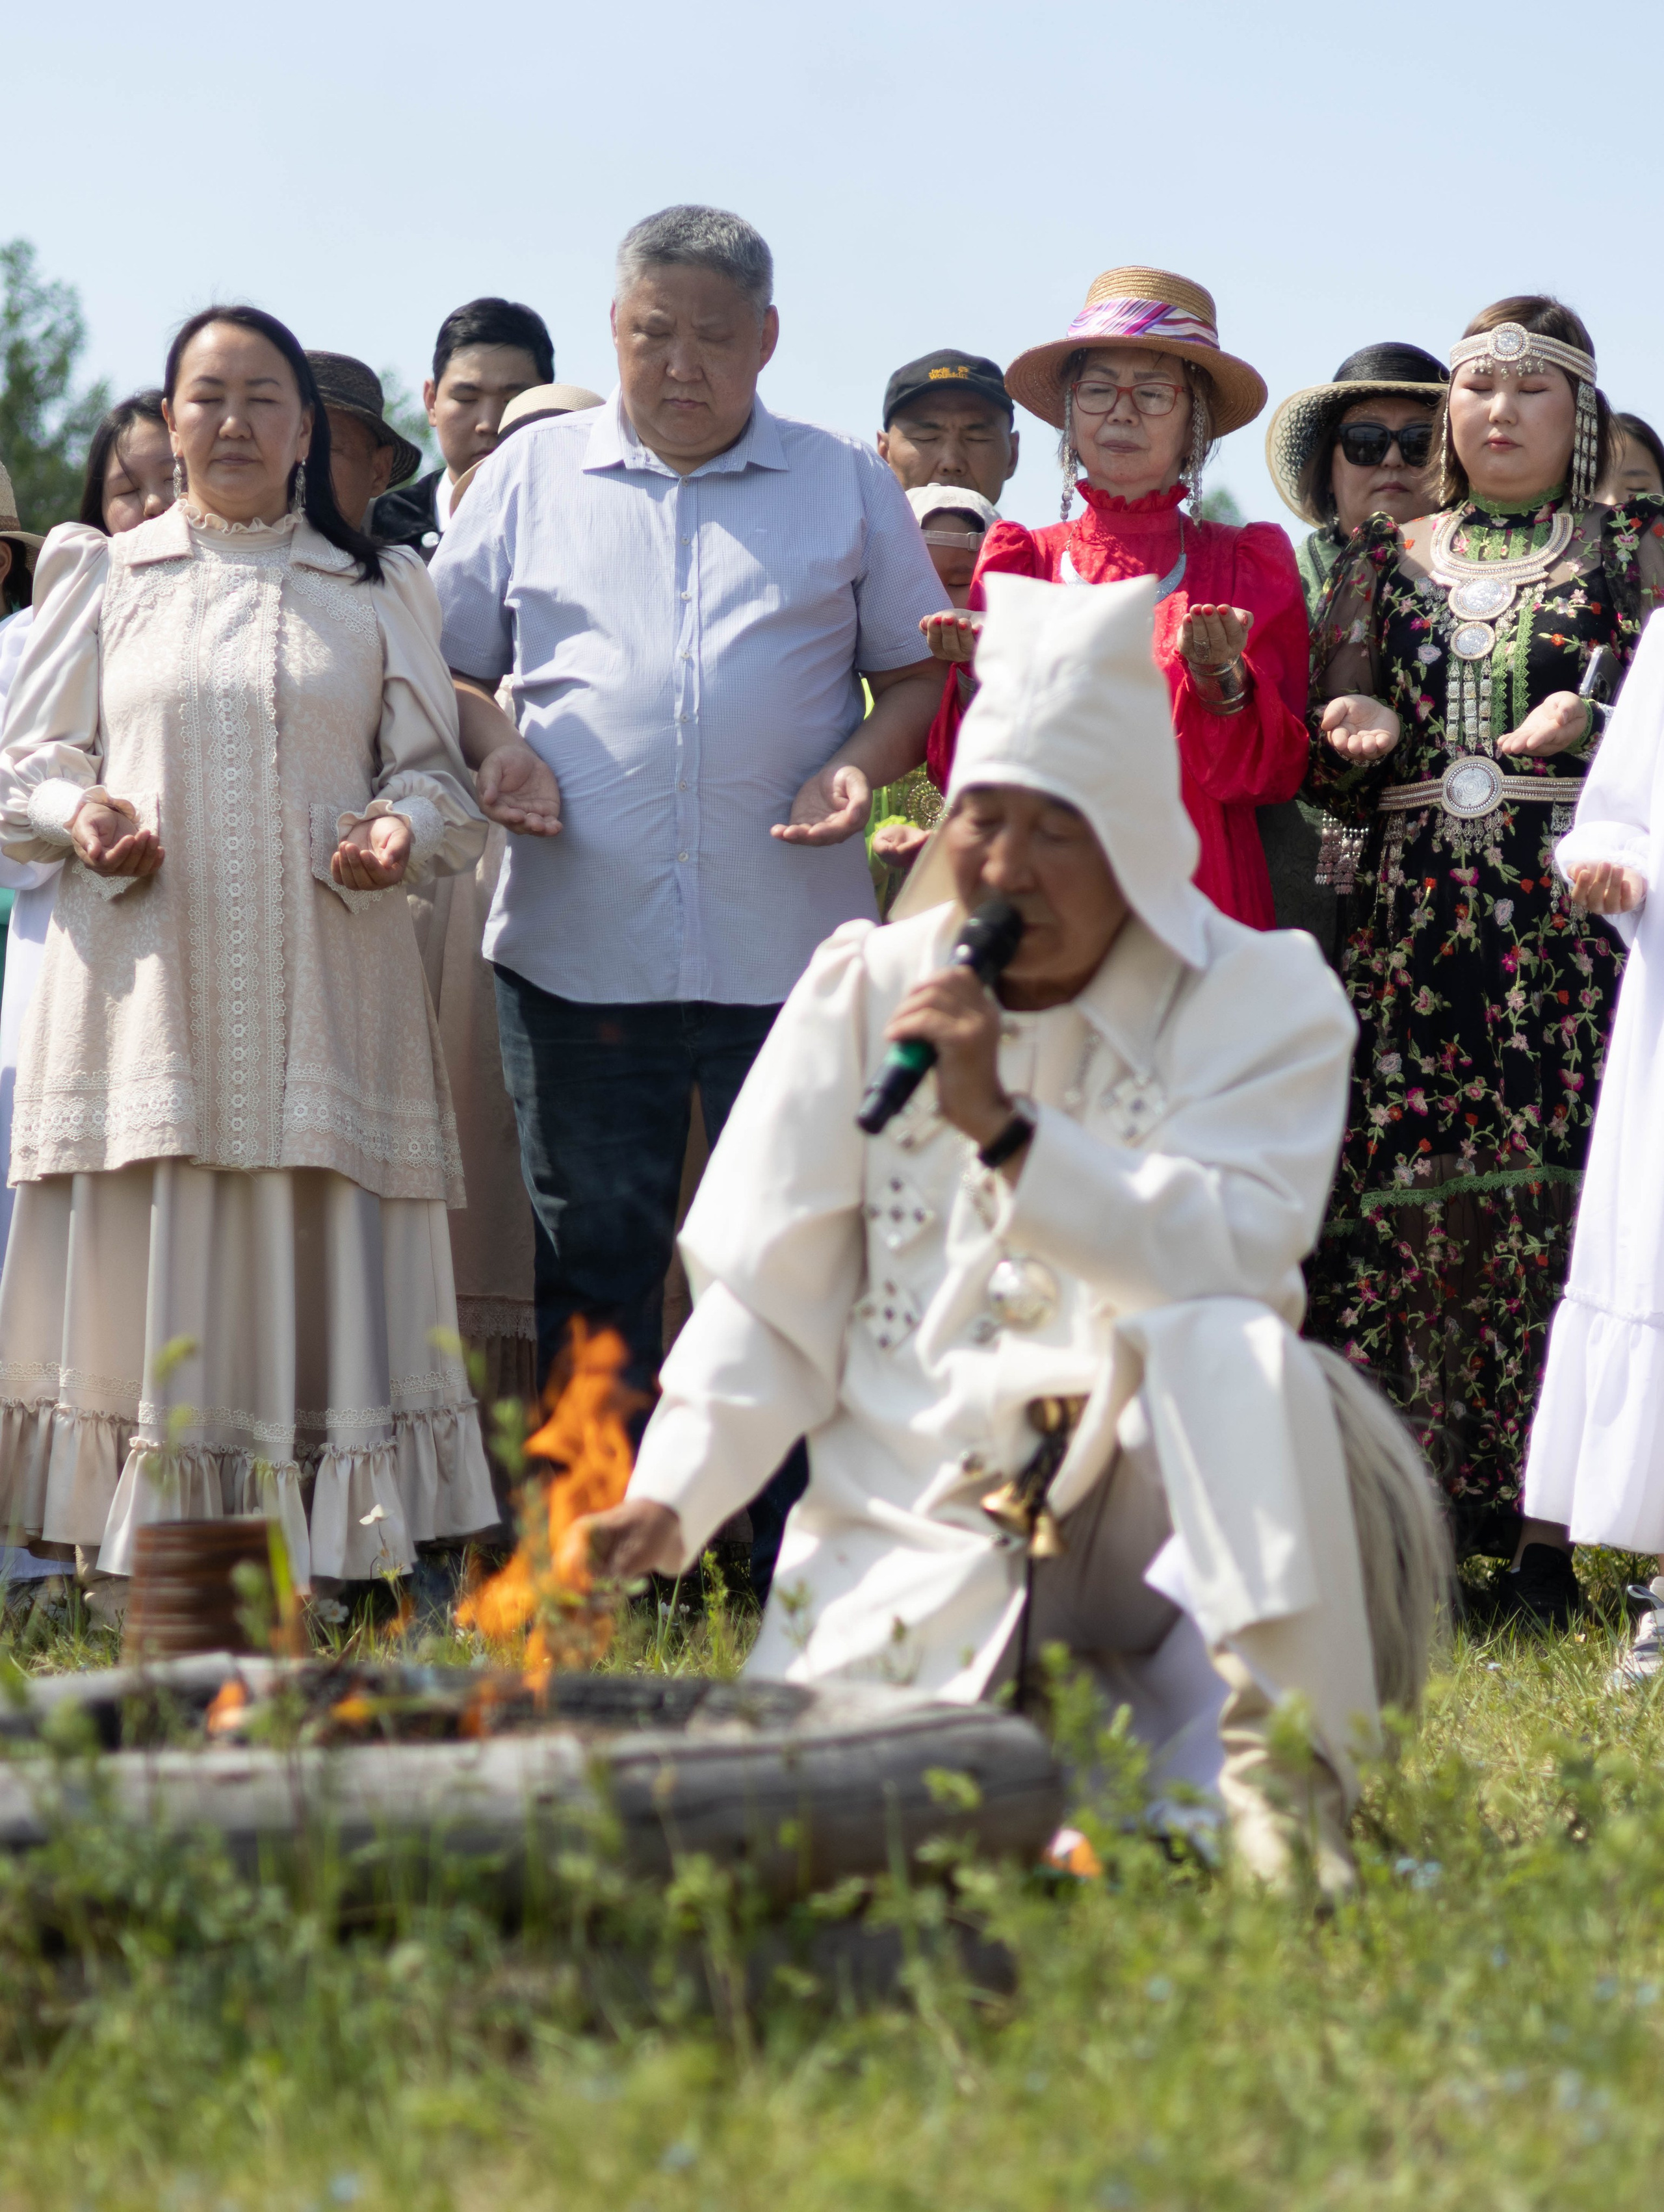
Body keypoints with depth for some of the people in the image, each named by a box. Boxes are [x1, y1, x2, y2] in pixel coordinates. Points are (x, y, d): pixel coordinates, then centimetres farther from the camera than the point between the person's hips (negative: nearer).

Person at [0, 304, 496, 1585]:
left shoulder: (376, 591, 13)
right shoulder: (107, 579, 13)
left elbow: (432, 768, 12)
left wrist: (404, 830, -10)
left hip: (324, 985, 0)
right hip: (148, 976, 0)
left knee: (326, 1257, -4)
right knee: (144, 1256, -4)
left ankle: (329, 1557, -1)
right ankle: (150, 1568, -1)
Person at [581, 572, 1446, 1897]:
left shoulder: (1262, 998, 0)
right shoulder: (863, 991, 7)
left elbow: (1233, 1260, -17)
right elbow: (768, 1302, 4)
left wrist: (1008, 1127, -24)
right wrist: (671, 1498, -11)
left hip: (1139, 1492, -1)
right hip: (910, 1525, 2)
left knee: (1232, 1343, -33)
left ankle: (1280, 1770, -27)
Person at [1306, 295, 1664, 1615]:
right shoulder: (1387, 562, 19)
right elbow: (1328, 774, 17)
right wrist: (1359, 737, -5)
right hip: (1413, 912, 2)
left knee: (1558, 1199, -10)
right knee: (1404, 1197, -6)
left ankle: (1543, 1532, -7)